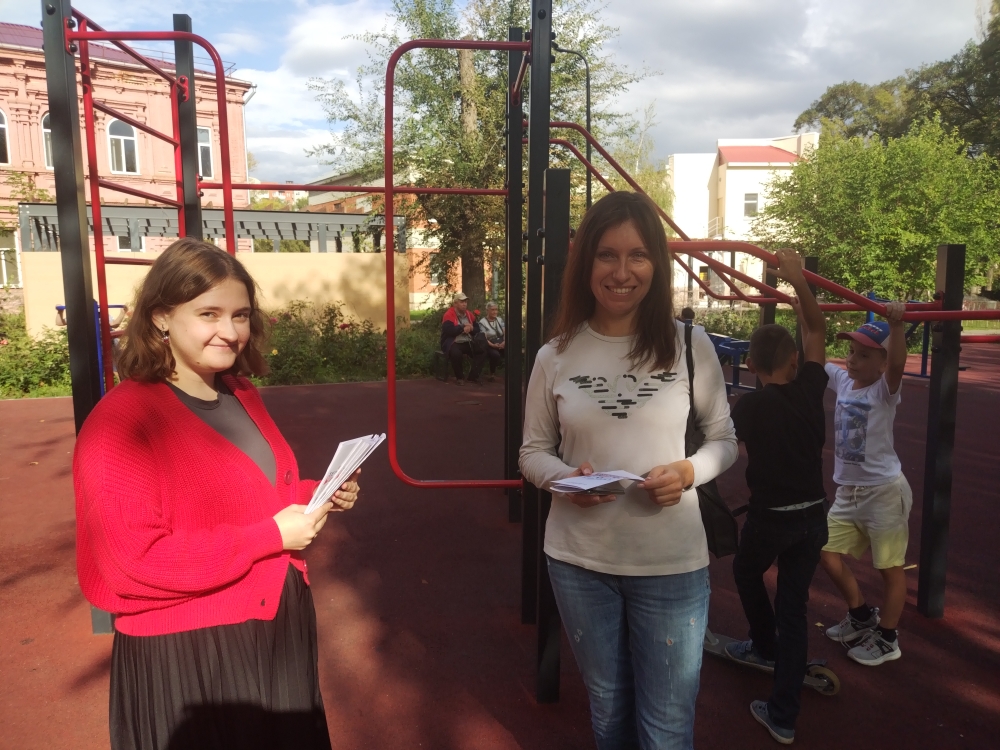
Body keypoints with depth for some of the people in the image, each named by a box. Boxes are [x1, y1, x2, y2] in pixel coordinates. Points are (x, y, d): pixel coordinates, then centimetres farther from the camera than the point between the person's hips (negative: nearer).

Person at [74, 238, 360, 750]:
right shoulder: (120, 420, -20)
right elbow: (131, 562, -25)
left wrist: (320, 496, -3)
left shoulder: (241, 396, 6)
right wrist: (272, 535, -25)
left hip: (278, 628, 8)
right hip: (184, 655, -8)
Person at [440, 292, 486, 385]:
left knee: (482, 350, -16)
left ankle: (473, 375, -6)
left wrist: (471, 329, -13)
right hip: (453, 343, -6)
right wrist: (463, 328, -17)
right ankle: (459, 377, -13)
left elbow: (477, 329, 11)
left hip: (468, 343, 6)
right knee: (456, 353, -38)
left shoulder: (470, 314, 10)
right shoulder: (449, 315, -10)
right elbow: (449, 330, -24)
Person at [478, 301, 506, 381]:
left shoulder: (500, 320, 18)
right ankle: (492, 373, -11)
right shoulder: (482, 322, 2)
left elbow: (505, 332, 6)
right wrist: (492, 345, -26)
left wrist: (504, 342, -16)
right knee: (496, 354, -37)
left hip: (501, 344, 4)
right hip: (490, 345, -4)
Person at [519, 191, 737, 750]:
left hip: (672, 565, -1)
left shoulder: (691, 345, -6)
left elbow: (725, 439, 3)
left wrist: (688, 472, -17)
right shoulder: (556, 356, -4)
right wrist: (564, 478, -18)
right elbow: (533, 451, 4)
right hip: (579, 561, 2)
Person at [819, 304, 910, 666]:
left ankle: (887, 640, 25)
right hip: (847, 491, 7)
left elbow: (897, 364, -37)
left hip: (884, 492, -7)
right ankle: (861, 616, 35)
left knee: (890, 568, 7)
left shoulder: (885, 390, -15)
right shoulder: (842, 380, 2)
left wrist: (896, 324, -50)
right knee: (827, 551, 13)